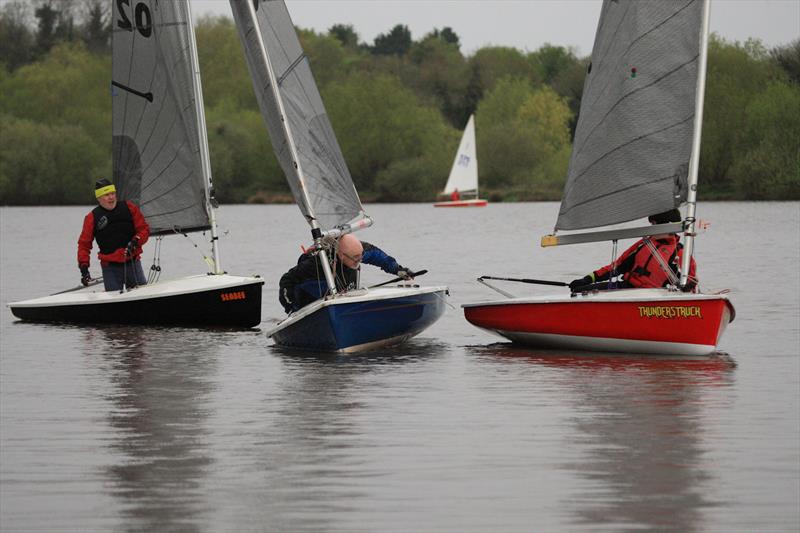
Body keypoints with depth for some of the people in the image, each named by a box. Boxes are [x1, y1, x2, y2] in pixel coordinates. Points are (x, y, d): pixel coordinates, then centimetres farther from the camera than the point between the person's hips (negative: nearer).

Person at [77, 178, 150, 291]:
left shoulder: (129, 208, 5)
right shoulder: (92, 217, 2)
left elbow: (144, 229, 7)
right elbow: (84, 244, 4)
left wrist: (135, 241, -13)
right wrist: (84, 267, -8)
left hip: (133, 263, 1)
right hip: (110, 267, -1)